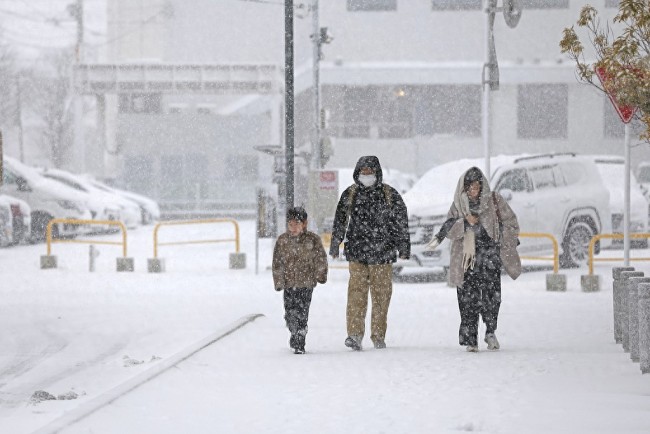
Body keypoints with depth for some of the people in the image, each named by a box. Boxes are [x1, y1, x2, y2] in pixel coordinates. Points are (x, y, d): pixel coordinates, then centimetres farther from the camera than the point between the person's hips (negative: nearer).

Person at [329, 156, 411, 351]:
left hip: (382, 253, 0)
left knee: (381, 294, 4)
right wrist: (335, 245, 12)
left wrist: (403, 247, 6)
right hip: (357, 252, 0)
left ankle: (378, 335, 13)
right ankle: (355, 333, -13)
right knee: (357, 291, -9)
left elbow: (401, 222, 7)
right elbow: (340, 220, 13)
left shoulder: (389, 194, 3)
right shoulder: (350, 194, 6)